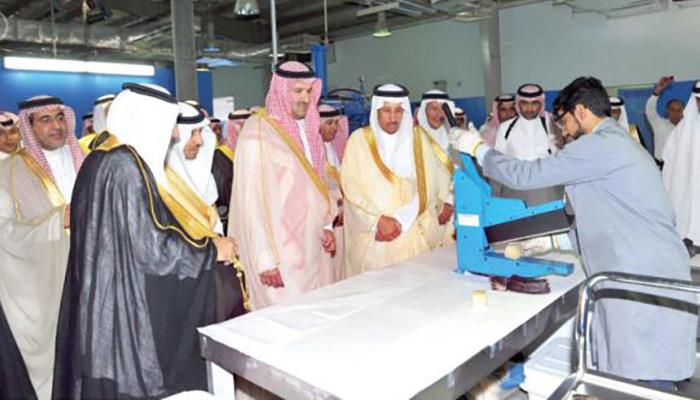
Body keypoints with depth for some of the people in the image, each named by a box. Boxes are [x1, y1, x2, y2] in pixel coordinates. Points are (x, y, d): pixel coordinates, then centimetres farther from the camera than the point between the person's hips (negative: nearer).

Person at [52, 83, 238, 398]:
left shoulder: (103, 159, 11)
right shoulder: (127, 165, -18)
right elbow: (150, 247, -22)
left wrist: (200, 241, 17)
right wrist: (211, 249, -9)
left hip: (107, 302, 9)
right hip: (127, 310, -9)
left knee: (113, 374, 17)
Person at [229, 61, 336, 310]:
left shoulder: (307, 129, 10)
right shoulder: (258, 134, -13)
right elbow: (252, 201, -17)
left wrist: (326, 225, 10)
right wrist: (266, 260, -18)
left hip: (312, 248, 7)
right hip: (279, 255, -7)